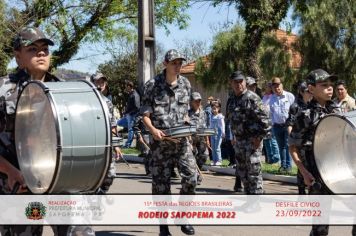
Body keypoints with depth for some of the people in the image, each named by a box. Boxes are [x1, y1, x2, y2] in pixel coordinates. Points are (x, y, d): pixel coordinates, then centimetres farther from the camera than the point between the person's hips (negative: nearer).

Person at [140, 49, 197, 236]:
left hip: (181, 139, 3)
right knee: (161, 183, 2)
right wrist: (153, 130, -21)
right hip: (161, 141, -3)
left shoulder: (186, 84, 8)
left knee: (191, 176, -11)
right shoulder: (153, 85, -5)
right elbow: (145, 114, -4)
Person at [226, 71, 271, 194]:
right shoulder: (231, 100, 12)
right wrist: (234, 137, 17)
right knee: (242, 172, 14)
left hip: (252, 141, -8)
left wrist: (260, 137, -17)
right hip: (239, 141, 8)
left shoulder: (252, 98, -12)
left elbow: (264, 118, -17)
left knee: (254, 172, -7)